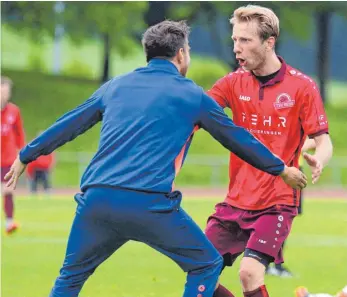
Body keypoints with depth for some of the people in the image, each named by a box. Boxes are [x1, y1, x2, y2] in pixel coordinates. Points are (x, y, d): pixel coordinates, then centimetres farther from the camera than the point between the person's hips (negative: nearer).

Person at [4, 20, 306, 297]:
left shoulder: (116, 86, 19)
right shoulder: (191, 95, 10)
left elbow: (67, 125, 26)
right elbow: (238, 138, 19)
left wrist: (25, 157, 39)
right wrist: (282, 169, 33)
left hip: (95, 199, 4)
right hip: (151, 204, -4)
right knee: (207, 266, 12)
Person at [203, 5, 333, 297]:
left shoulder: (302, 86, -8)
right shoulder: (234, 82, 2)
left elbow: (324, 142, -8)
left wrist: (318, 160, -31)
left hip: (277, 203, -5)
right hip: (236, 201, 5)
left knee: (250, 272, -22)